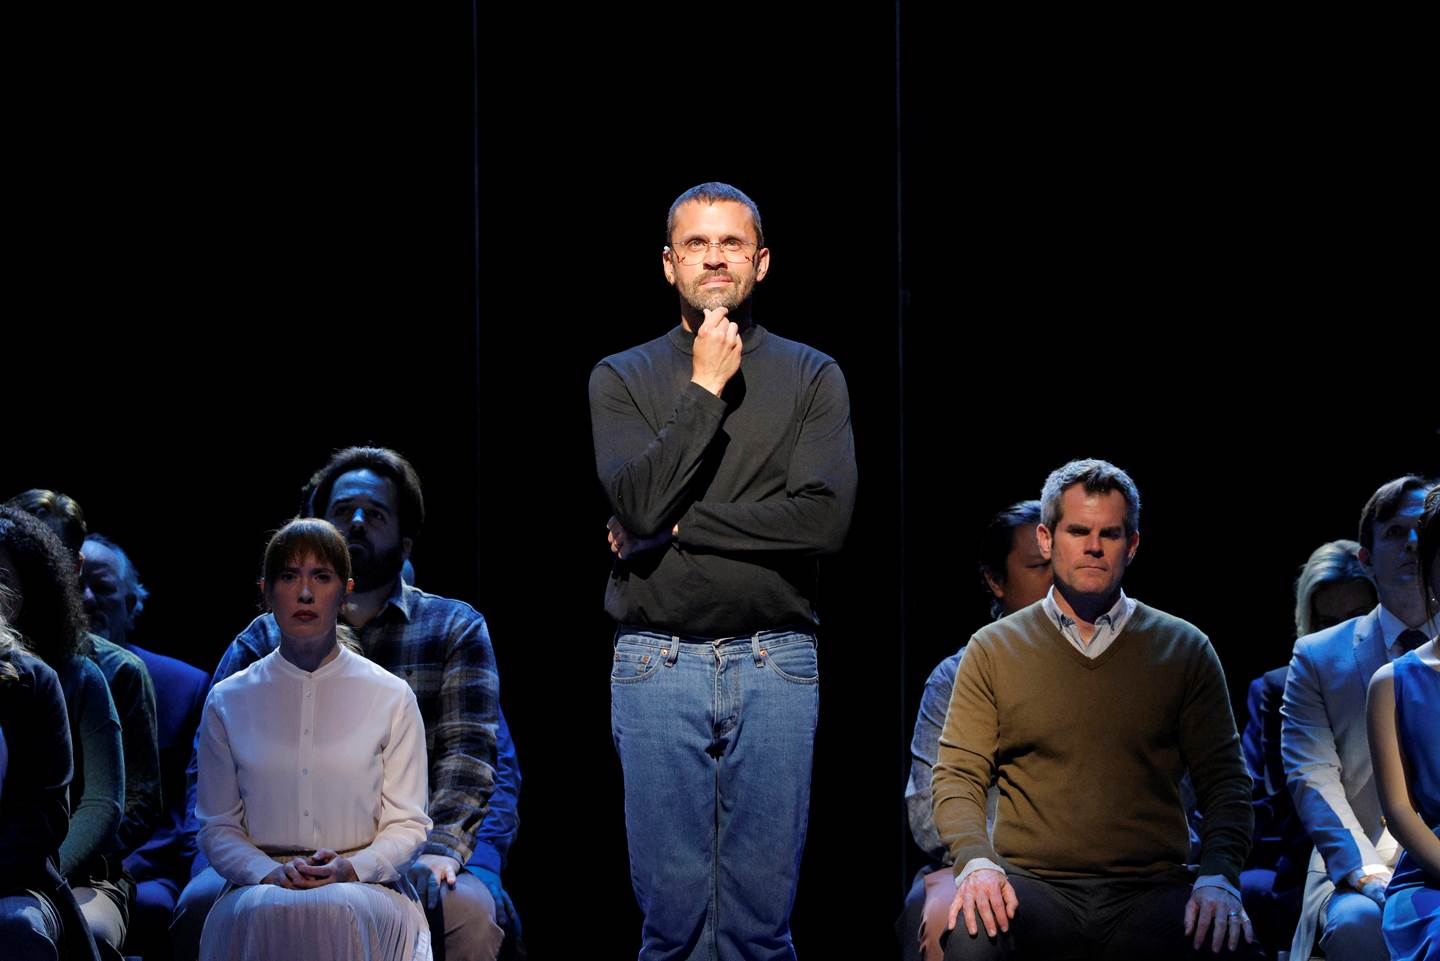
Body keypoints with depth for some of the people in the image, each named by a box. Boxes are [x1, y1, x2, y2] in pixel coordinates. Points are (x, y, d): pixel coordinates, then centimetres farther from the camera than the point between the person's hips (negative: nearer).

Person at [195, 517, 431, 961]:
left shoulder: (392, 697, 8)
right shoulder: (228, 701, 10)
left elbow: (408, 824, 7)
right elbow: (216, 827, 10)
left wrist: (351, 869, -13)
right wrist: (270, 873, -11)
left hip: (363, 887, 0)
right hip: (258, 886, 0)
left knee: (342, 911, -37)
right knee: (262, 912, -36)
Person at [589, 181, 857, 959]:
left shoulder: (812, 377, 6)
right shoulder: (621, 379, 7)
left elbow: (825, 518, -8)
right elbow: (638, 503, -9)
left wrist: (679, 526, -7)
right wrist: (704, 390, -9)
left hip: (776, 664, 0)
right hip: (657, 662, 0)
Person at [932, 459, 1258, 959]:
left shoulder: (1184, 649, 12)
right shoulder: (993, 650, 11)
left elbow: (1223, 779, 9)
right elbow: (957, 776, 8)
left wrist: (1219, 875, -10)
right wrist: (976, 858, -13)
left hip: (1150, 893, 1)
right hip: (1032, 884, -1)